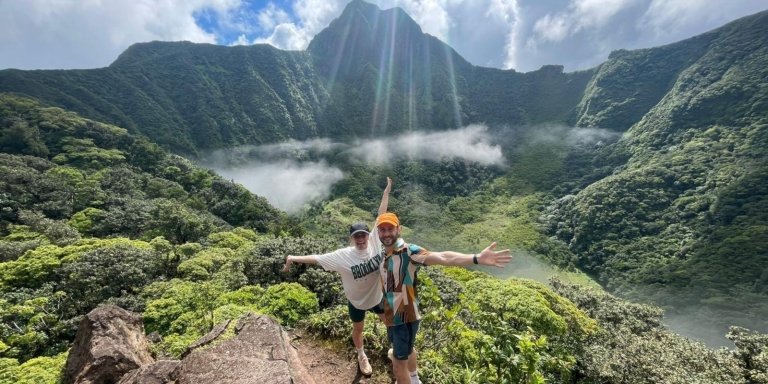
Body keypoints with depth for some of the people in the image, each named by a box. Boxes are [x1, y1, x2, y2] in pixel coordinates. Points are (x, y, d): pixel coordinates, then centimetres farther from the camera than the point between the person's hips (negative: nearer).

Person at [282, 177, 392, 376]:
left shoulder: (375, 242, -24)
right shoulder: (343, 256, -28)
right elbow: (317, 258, -22)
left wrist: (386, 193, -22)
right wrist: (294, 258, -25)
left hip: (378, 296, 2)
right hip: (357, 302, -1)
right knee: (358, 329, 25)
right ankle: (362, 356, 57)